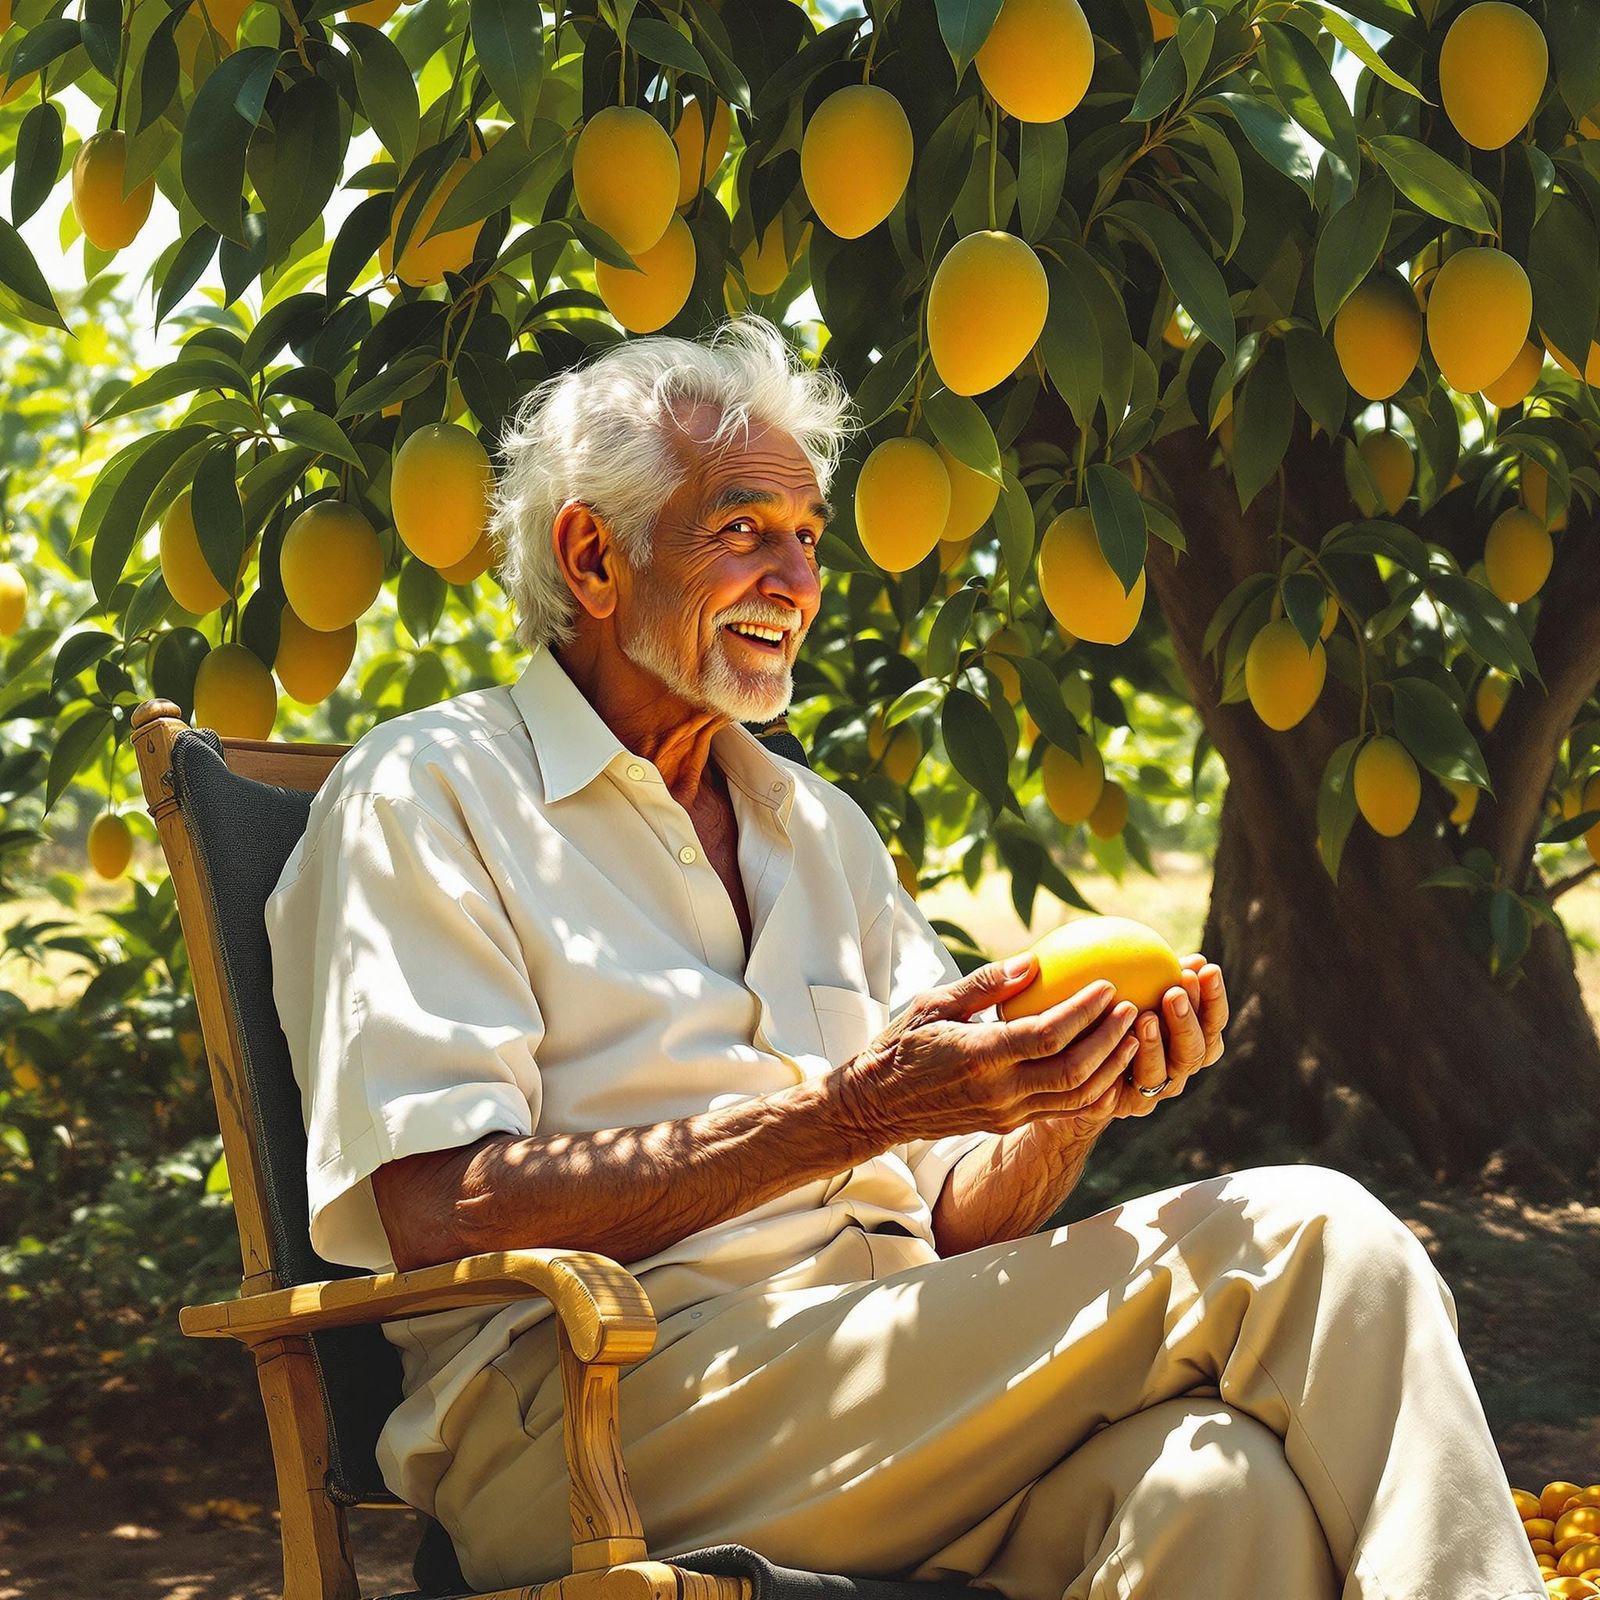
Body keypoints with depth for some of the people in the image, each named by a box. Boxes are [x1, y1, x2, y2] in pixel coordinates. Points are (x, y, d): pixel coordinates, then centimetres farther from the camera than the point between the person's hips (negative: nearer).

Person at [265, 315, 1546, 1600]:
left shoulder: (823, 829, 26)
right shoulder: (426, 796, 4)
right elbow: (442, 1216, -11)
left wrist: (1065, 1103, -3)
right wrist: (849, 1114, -17)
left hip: (880, 1382, 6)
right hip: (592, 1411, -6)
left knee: (1218, 1488, -32)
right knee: (1303, 1241, -20)